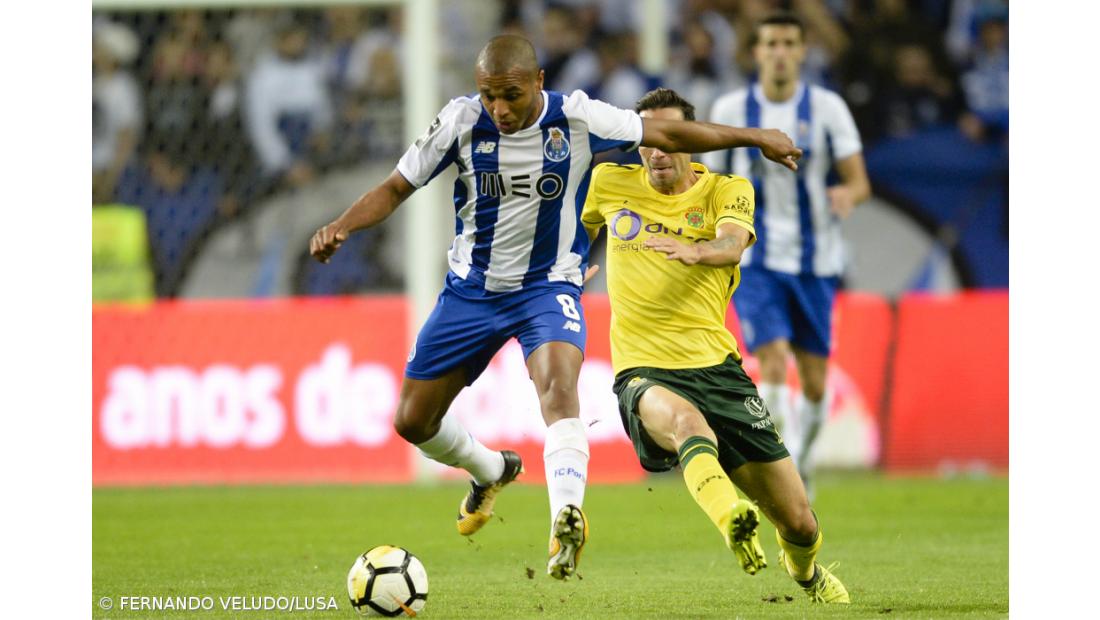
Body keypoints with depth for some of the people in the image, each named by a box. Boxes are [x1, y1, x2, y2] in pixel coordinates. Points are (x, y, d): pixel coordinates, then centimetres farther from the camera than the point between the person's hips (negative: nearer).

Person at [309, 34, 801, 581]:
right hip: (472, 289, 3)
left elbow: (665, 134, -4)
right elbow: (397, 186, -5)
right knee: (412, 420, 6)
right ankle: (491, 472, 37)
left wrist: (754, 138, 0)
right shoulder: (461, 121, -14)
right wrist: (340, 227, -22)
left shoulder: (577, 119, -16)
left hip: (548, 286, -3)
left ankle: (566, 518, -46)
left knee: (559, 385, -32)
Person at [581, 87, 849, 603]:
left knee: (799, 524, 2)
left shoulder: (726, 189, 4)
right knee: (684, 420, -41)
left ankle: (806, 574, 37)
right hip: (644, 373, 0)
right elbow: (579, 235, 33)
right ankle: (732, 520, -66)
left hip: (716, 365, 1)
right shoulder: (610, 184, 10)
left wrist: (695, 251, -40)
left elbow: (732, 244, -19)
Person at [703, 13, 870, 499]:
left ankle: (800, 461, 32)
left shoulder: (827, 108, -1)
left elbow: (859, 181, -4)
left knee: (814, 384, 6)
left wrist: (848, 195, -27)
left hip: (815, 262, 1)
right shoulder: (730, 110, 0)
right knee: (774, 364, -20)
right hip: (755, 262, -1)